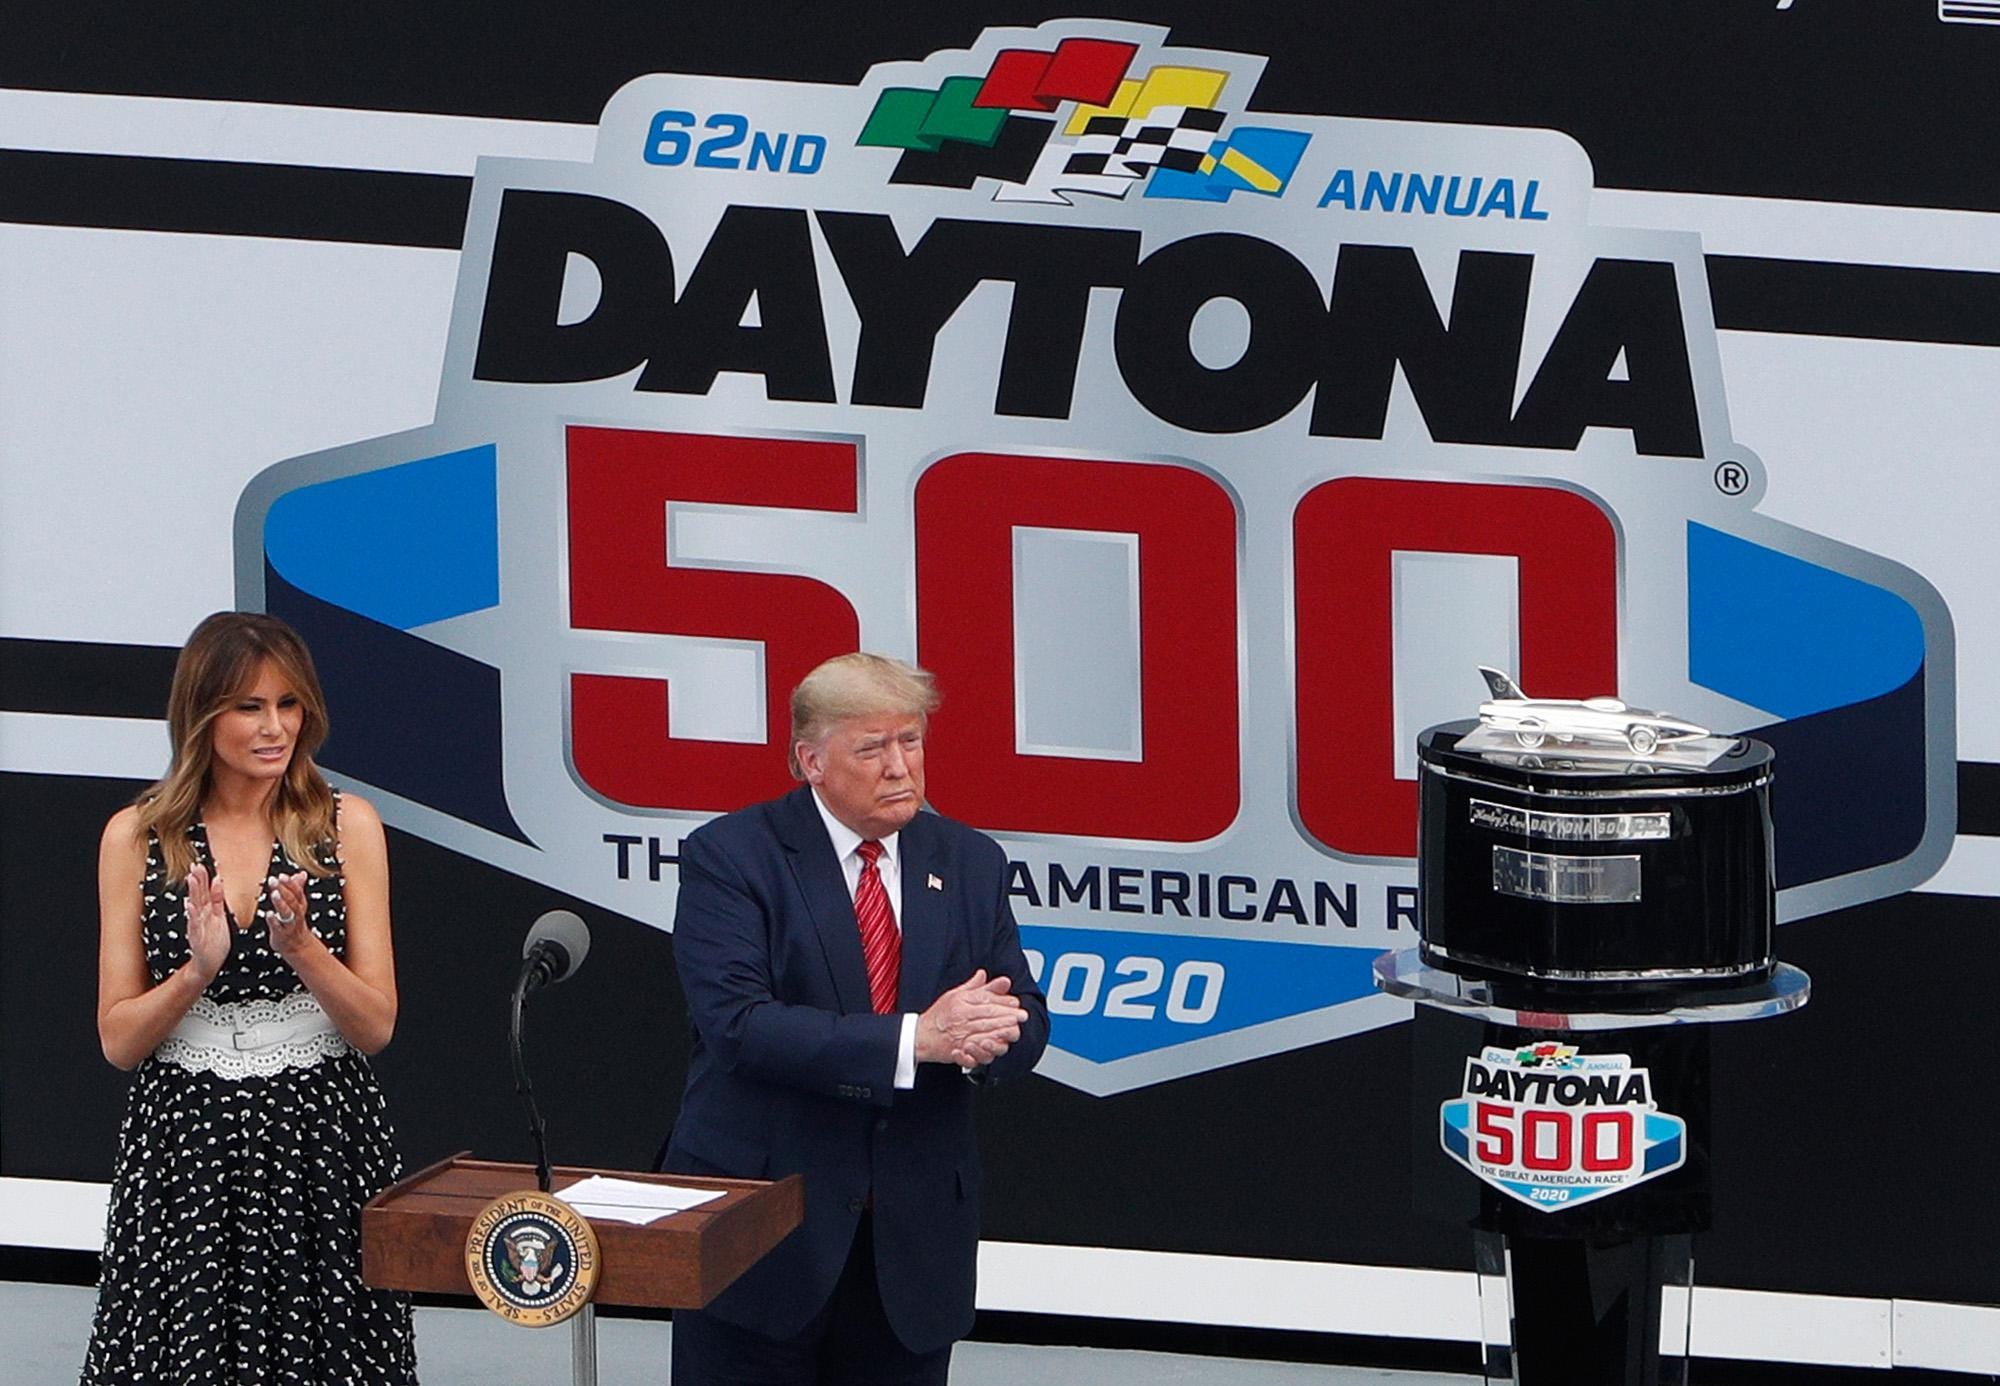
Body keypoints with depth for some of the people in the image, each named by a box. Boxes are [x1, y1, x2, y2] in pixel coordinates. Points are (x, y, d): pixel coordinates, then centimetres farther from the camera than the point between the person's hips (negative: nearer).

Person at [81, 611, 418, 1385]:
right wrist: (198, 971, -15)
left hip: (320, 1141, 0)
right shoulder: (137, 837, 4)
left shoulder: (346, 827, 4)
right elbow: (118, 1041, 3)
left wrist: (301, 947, -16)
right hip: (184, 1143, 0)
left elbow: (376, 1027, 1)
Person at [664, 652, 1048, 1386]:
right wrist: (916, 1038, -26)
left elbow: (1026, 1022, 7)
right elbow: (736, 1023, -19)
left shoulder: (969, 863, 9)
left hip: (915, 1238, 4)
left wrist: (981, 1036, -19)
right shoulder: (729, 856, -7)